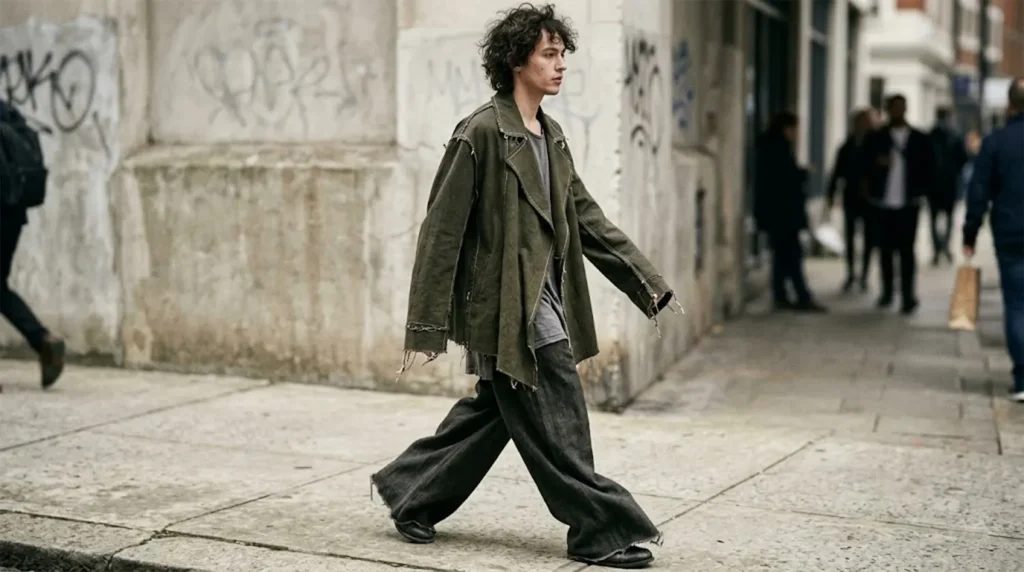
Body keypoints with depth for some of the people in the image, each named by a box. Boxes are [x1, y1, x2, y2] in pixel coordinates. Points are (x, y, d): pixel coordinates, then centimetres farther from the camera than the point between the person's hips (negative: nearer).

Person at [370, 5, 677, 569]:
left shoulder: (551, 136, 12)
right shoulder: (480, 134, -13)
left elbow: (587, 219, 16)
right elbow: (442, 231, -13)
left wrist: (648, 283, 10)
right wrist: (426, 327, -14)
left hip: (544, 299, 9)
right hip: (508, 306, -9)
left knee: (491, 412, 17)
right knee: (558, 425, -2)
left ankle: (408, 490, 32)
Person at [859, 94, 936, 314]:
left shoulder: (919, 140, 6)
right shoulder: (876, 139, 6)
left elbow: (929, 167, 9)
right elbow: (865, 164, 7)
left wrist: (921, 190, -3)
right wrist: (878, 164, -12)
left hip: (908, 204, -2)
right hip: (883, 203, 2)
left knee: (906, 250, -7)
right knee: (886, 249, 9)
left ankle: (908, 296, -6)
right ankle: (887, 292, 21)